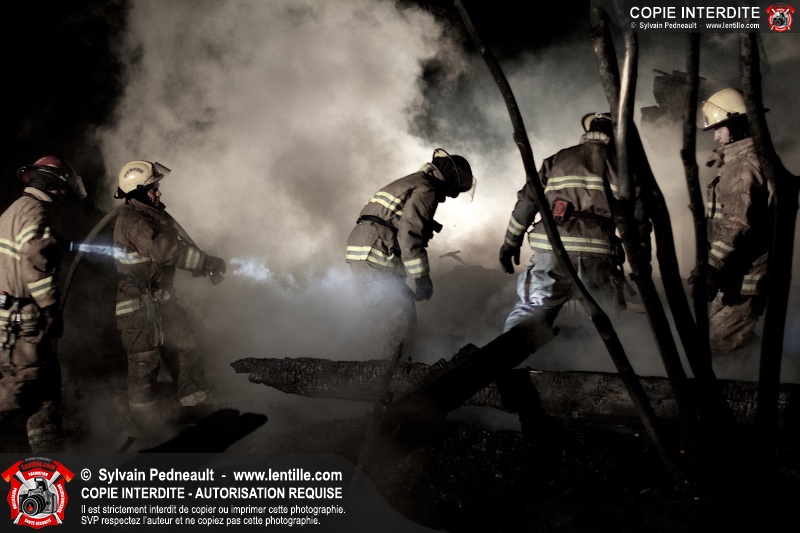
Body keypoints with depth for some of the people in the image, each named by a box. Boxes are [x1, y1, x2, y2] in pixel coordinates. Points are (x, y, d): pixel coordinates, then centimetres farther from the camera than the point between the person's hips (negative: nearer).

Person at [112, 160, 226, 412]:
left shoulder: (151, 215, 10)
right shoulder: (132, 220, -20)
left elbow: (179, 244, 12)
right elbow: (163, 250, -31)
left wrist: (204, 265, -4)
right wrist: (207, 261, -29)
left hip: (161, 297, 9)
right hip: (140, 304, -9)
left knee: (183, 346, 12)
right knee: (145, 359, -1)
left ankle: (196, 401, 21)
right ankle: (143, 416, 12)